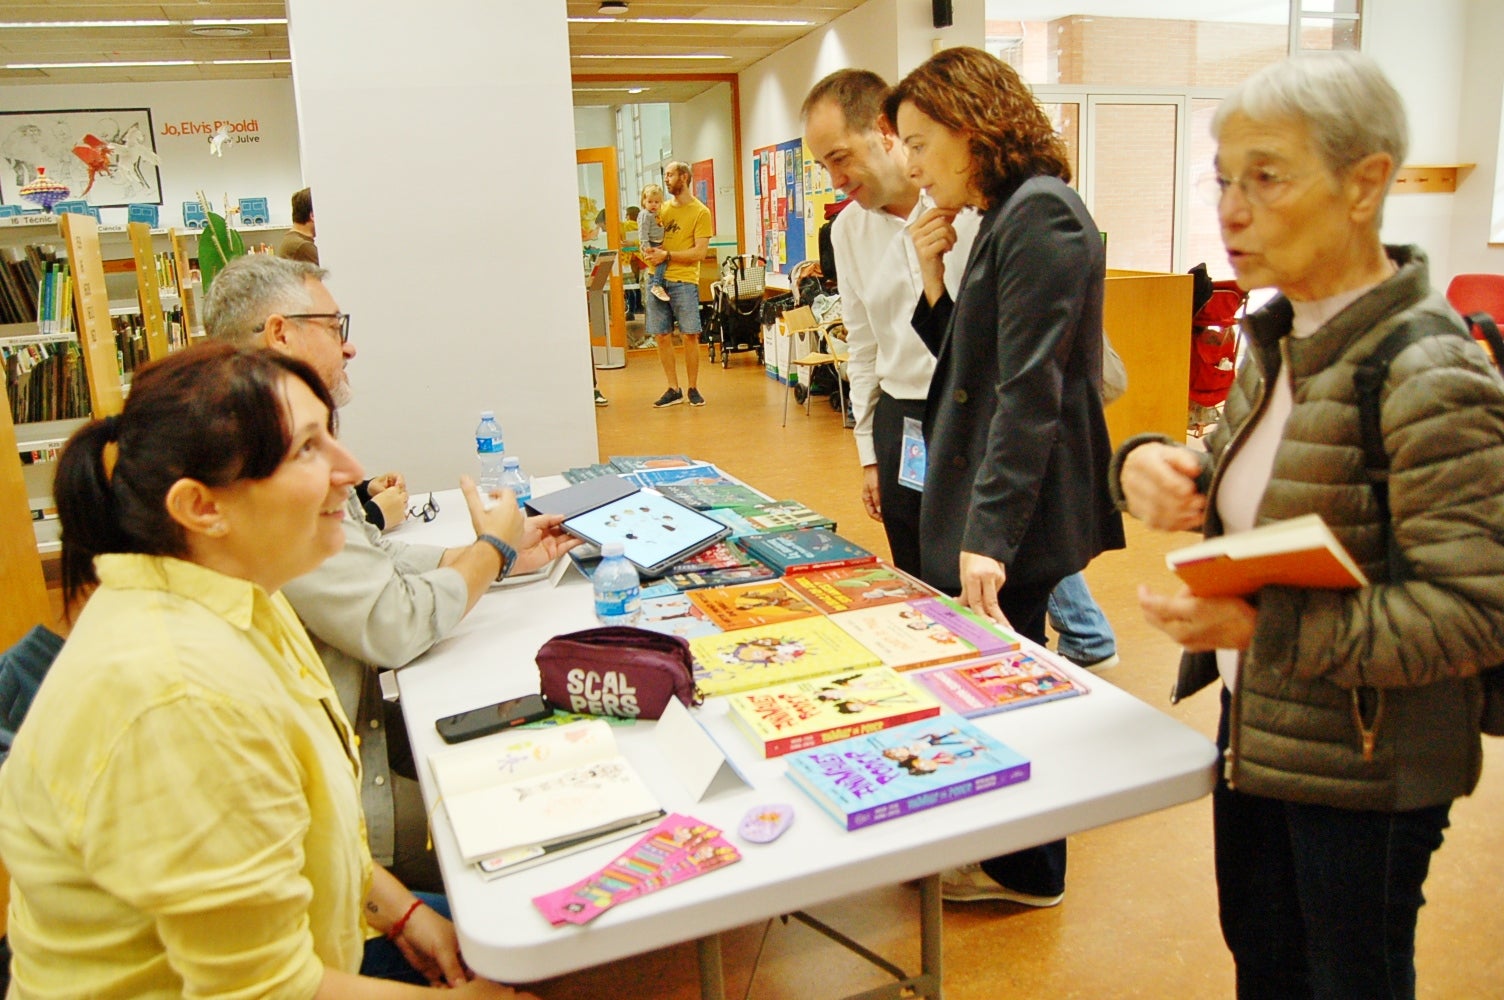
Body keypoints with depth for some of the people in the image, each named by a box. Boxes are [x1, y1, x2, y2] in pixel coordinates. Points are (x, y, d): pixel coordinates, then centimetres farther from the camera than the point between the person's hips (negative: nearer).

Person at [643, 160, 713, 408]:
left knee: (690, 336, -2)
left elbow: (700, 252, -9)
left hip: (684, 280, -5)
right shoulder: (663, 209, 16)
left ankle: (693, 389, 10)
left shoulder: (700, 212, -1)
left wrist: (667, 255, -15)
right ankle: (673, 389, 14)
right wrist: (649, 251, -2)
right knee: (662, 336, 4)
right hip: (658, 278, 5)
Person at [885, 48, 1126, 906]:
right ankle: (1001, 843, 34)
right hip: (985, 504, 9)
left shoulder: (1040, 215, -16)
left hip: (1018, 513, -9)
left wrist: (989, 535, -24)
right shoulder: (1004, 217, 14)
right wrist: (935, 278, 2)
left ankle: (1027, 868, 26)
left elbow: (1029, 393, -22)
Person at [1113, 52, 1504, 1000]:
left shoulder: (1427, 376, -25)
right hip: (1258, 731, 7)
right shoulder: (1278, 336, 0)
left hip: (1367, 774, -7)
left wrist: (1266, 626, -30)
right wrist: (1155, 465, -9)